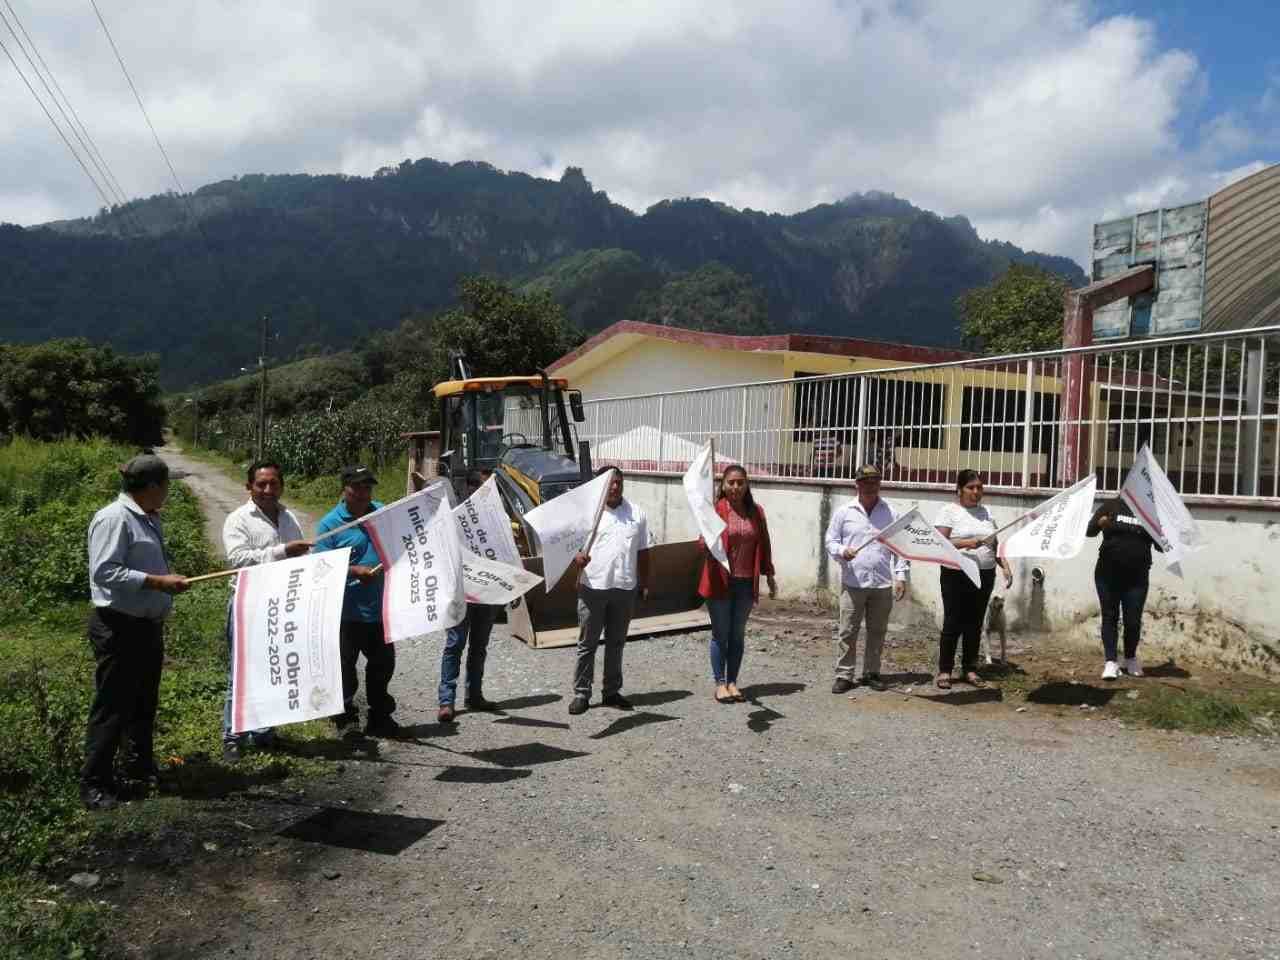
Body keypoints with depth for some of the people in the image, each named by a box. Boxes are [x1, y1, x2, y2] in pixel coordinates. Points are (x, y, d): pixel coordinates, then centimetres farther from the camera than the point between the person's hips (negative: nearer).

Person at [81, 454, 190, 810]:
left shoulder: (149, 520, 12)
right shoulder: (114, 519, -17)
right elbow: (104, 572, -23)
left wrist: (169, 579, 13)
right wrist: (157, 581, -24)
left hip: (148, 625, 9)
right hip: (119, 628, -9)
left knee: (144, 701, 18)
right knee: (112, 704, -1)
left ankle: (139, 766, 32)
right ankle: (95, 782, 10)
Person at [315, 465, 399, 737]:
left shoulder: (383, 512, 7)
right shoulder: (329, 524, -8)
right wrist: (356, 571, -24)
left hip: (380, 608, 5)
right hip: (347, 611, -5)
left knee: (383, 664, 15)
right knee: (345, 666, 4)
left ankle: (380, 718, 31)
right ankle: (346, 720, 18)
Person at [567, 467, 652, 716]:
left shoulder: (636, 513, 8)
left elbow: (643, 552, 13)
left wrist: (644, 583, 11)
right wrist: (577, 557, -27)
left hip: (625, 588, 3)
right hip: (593, 587, -3)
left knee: (616, 642, 12)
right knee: (587, 643, 4)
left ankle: (612, 692, 23)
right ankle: (581, 693, 13)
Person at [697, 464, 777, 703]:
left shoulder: (756, 511, 5)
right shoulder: (715, 510, -8)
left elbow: (764, 545, 12)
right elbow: (704, 543, -14)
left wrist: (769, 576, 14)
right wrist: (708, 544, -37)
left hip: (746, 583, 4)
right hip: (720, 582, -4)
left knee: (738, 635, 11)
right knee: (720, 634, 5)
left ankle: (732, 682, 22)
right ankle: (720, 683, 14)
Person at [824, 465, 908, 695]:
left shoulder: (891, 514, 7)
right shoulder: (844, 512, 4)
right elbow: (831, 541, 6)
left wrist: (901, 576, 1)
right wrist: (842, 551, -15)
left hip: (883, 584, 2)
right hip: (853, 583, -1)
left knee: (877, 631, 10)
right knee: (847, 631, -1)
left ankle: (871, 672, 23)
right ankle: (844, 675, 8)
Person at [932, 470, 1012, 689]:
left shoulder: (986, 512, 12)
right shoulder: (949, 511, -5)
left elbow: (995, 545, 16)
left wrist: (1006, 566, 3)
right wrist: (965, 543, -26)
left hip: (985, 575, 5)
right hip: (957, 576, -5)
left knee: (975, 624, 10)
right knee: (953, 623, -1)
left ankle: (970, 669, 20)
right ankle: (945, 670, 9)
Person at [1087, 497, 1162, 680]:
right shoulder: (1111, 506, 3)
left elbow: (1161, 546, 3)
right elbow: (1089, 531, -2)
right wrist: (1100, 523, -23)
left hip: (1137, 577, 1)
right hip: (1108, 574, 0)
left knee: (1133, 620, 4)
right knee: (1110, 617, 2)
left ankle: (1130, 659, 24)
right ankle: (1110, 662, 5)